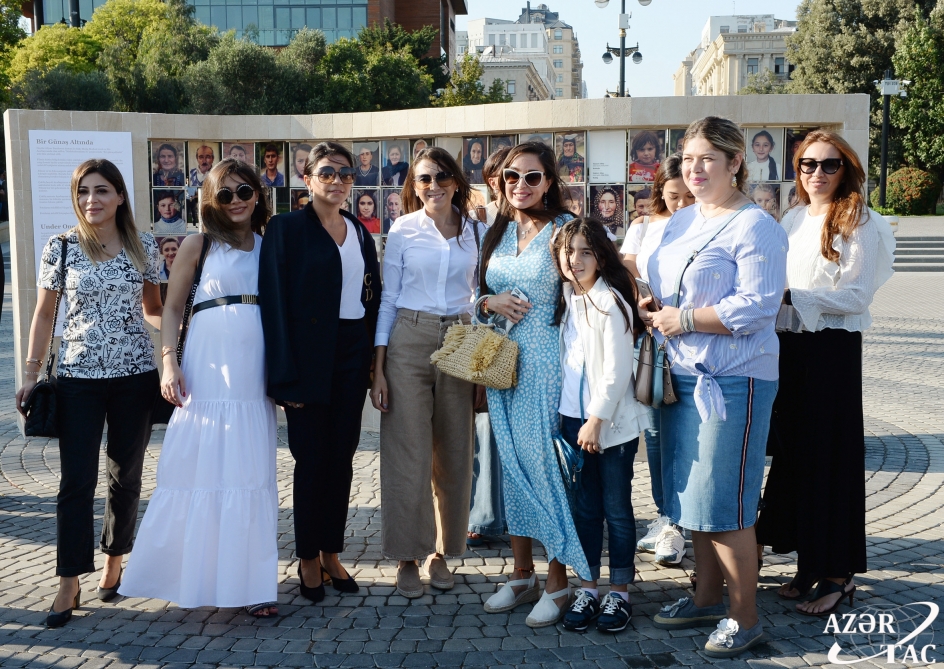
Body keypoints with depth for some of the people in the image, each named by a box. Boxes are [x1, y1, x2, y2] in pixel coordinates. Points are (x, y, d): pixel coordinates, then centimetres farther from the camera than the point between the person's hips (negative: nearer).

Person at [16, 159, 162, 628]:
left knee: (126, 475, 10)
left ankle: (114, 561, 27)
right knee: (76, 480, -3)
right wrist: (31, 374, 3)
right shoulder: (61, 248, 0)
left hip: (134, 376, 1)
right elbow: (44, 315, 6)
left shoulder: (143, 247, 2)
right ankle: (69, 584, 4)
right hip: (78, 377, -1)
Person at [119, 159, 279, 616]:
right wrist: (169, 362, -8)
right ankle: (197, 571, 14)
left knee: (252, 472, 4)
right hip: (209, 368, -3)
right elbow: (172, 307, 4)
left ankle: (248, 579, 12)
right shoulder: (198, 244, 4)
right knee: (201, 469, 0)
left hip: (255, 372, 3)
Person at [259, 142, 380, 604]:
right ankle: (308, 559, 17)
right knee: (312, 458, 2)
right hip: (309, 355, -5)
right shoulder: (286, 228, -5)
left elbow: (372, 296, 13)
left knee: (342, 457, 9)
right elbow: (274, 302, -10)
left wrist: (374, 360, 5)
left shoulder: (360, 233, 12)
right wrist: (285, 374, -16)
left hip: (353, 354, 5)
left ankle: (332, 553, 22)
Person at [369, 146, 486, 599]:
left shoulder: (477, 233, 8)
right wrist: (378, 368, -5)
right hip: (408, 343, -2)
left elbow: (480, 298, 12)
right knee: (408, 453, -2)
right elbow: (388, 299, 2)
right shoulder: (402, 231, 2)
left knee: (454, 454, 6)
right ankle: (407, 557, 10)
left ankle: (442, 552, 20)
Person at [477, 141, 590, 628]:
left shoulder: (564, 228, -6)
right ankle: (522, 575, 23)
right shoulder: (497, 233, 12)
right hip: (502, 362, 6)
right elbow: (479, 292, 20)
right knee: (512, 463, 10)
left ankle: (557, 584, 9)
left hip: (547, 362, -6)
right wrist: (491, 302, -3)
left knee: (546, 463, -4)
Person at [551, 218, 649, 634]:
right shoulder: (566, 299, 8)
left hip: (612, 422, -6)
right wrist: (576, 419, 9)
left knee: (616, 509, 5)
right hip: (574, 418, 6)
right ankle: (588, 590, 21)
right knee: (584, 508, 11)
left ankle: (619, 593, 16)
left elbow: (618, 370, -15)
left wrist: (597, 419, -16)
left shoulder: (611, 301, -12)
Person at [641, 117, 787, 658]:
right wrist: (652, 306, 4)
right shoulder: (682, 221, 14)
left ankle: (746, 619, 12)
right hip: (682, 376, 8)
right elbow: (657, 274, 27)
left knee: (724, 506, -4)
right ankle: (708, 598, 31)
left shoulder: (756, 226, -11)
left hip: (733, 381, -8)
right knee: (693, 497, 15)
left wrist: (682, 320, -15)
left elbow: (757, 307, -19)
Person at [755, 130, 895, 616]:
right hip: (788, 346, 6)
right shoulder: (792, 220, 12)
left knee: (831, 456, -1)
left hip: (833, 348, -6)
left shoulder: (860, 224, -6)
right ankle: (809, 561, 22)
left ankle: (839, 574, 10)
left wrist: (792, 295, -19)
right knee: (792, 451, 9)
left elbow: (857, 295, -15)